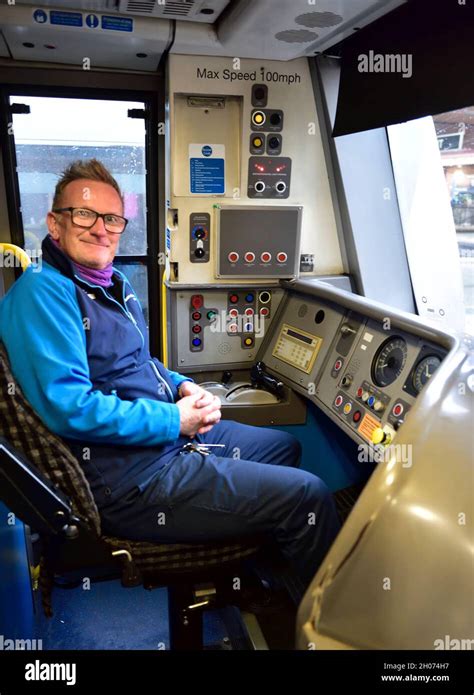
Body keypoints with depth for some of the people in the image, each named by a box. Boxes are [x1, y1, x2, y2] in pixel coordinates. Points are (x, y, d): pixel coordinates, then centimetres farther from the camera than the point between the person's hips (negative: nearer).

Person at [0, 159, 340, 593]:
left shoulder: (113, 283, 12)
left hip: (173, 436, 10)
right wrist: (175, 420, -20)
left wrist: (182, 386, 3)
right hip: (133, 480, -10)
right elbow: (69, 407, -27)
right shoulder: (42, 292, -18)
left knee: (284, 446, 23)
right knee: (307, 496, -9)